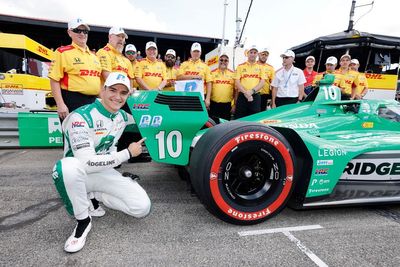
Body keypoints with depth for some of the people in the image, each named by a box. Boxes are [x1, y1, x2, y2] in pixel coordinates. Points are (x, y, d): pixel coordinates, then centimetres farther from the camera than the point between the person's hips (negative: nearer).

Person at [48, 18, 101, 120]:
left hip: (93, 102, 7)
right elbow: (54, 80, -8)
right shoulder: (62, 52, -2)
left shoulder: (93, 56, 17)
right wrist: (60, 104, -16)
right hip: (73, 102, -6)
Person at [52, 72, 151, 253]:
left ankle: (94, 197, 6)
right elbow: (86, 163, -30)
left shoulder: (122, 116, -2)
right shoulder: (81, 117, -23)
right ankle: (83, 221, -16)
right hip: (77, 174, -4)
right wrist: (128, 153, -23)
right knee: (69, 166, -42)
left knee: (142, 207, -15)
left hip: (104, 173, 4)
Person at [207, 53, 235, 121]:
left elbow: (235, 90, 7)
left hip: (227, 105, 1)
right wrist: (207, 100, 1)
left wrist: (234, 105, 2)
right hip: (214, 104, -1)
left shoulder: (232, 74, 7)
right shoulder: (212, 73, 5)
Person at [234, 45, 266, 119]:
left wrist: (252, 91, -13)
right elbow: (237, 82, 0)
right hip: (242, 96, -1)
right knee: (239, 119, 1)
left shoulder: (260, 67, 11)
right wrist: (245, 92, -14)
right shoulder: (240, 66, 8)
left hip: (256, 97, 1)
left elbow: (262, 82, 2)